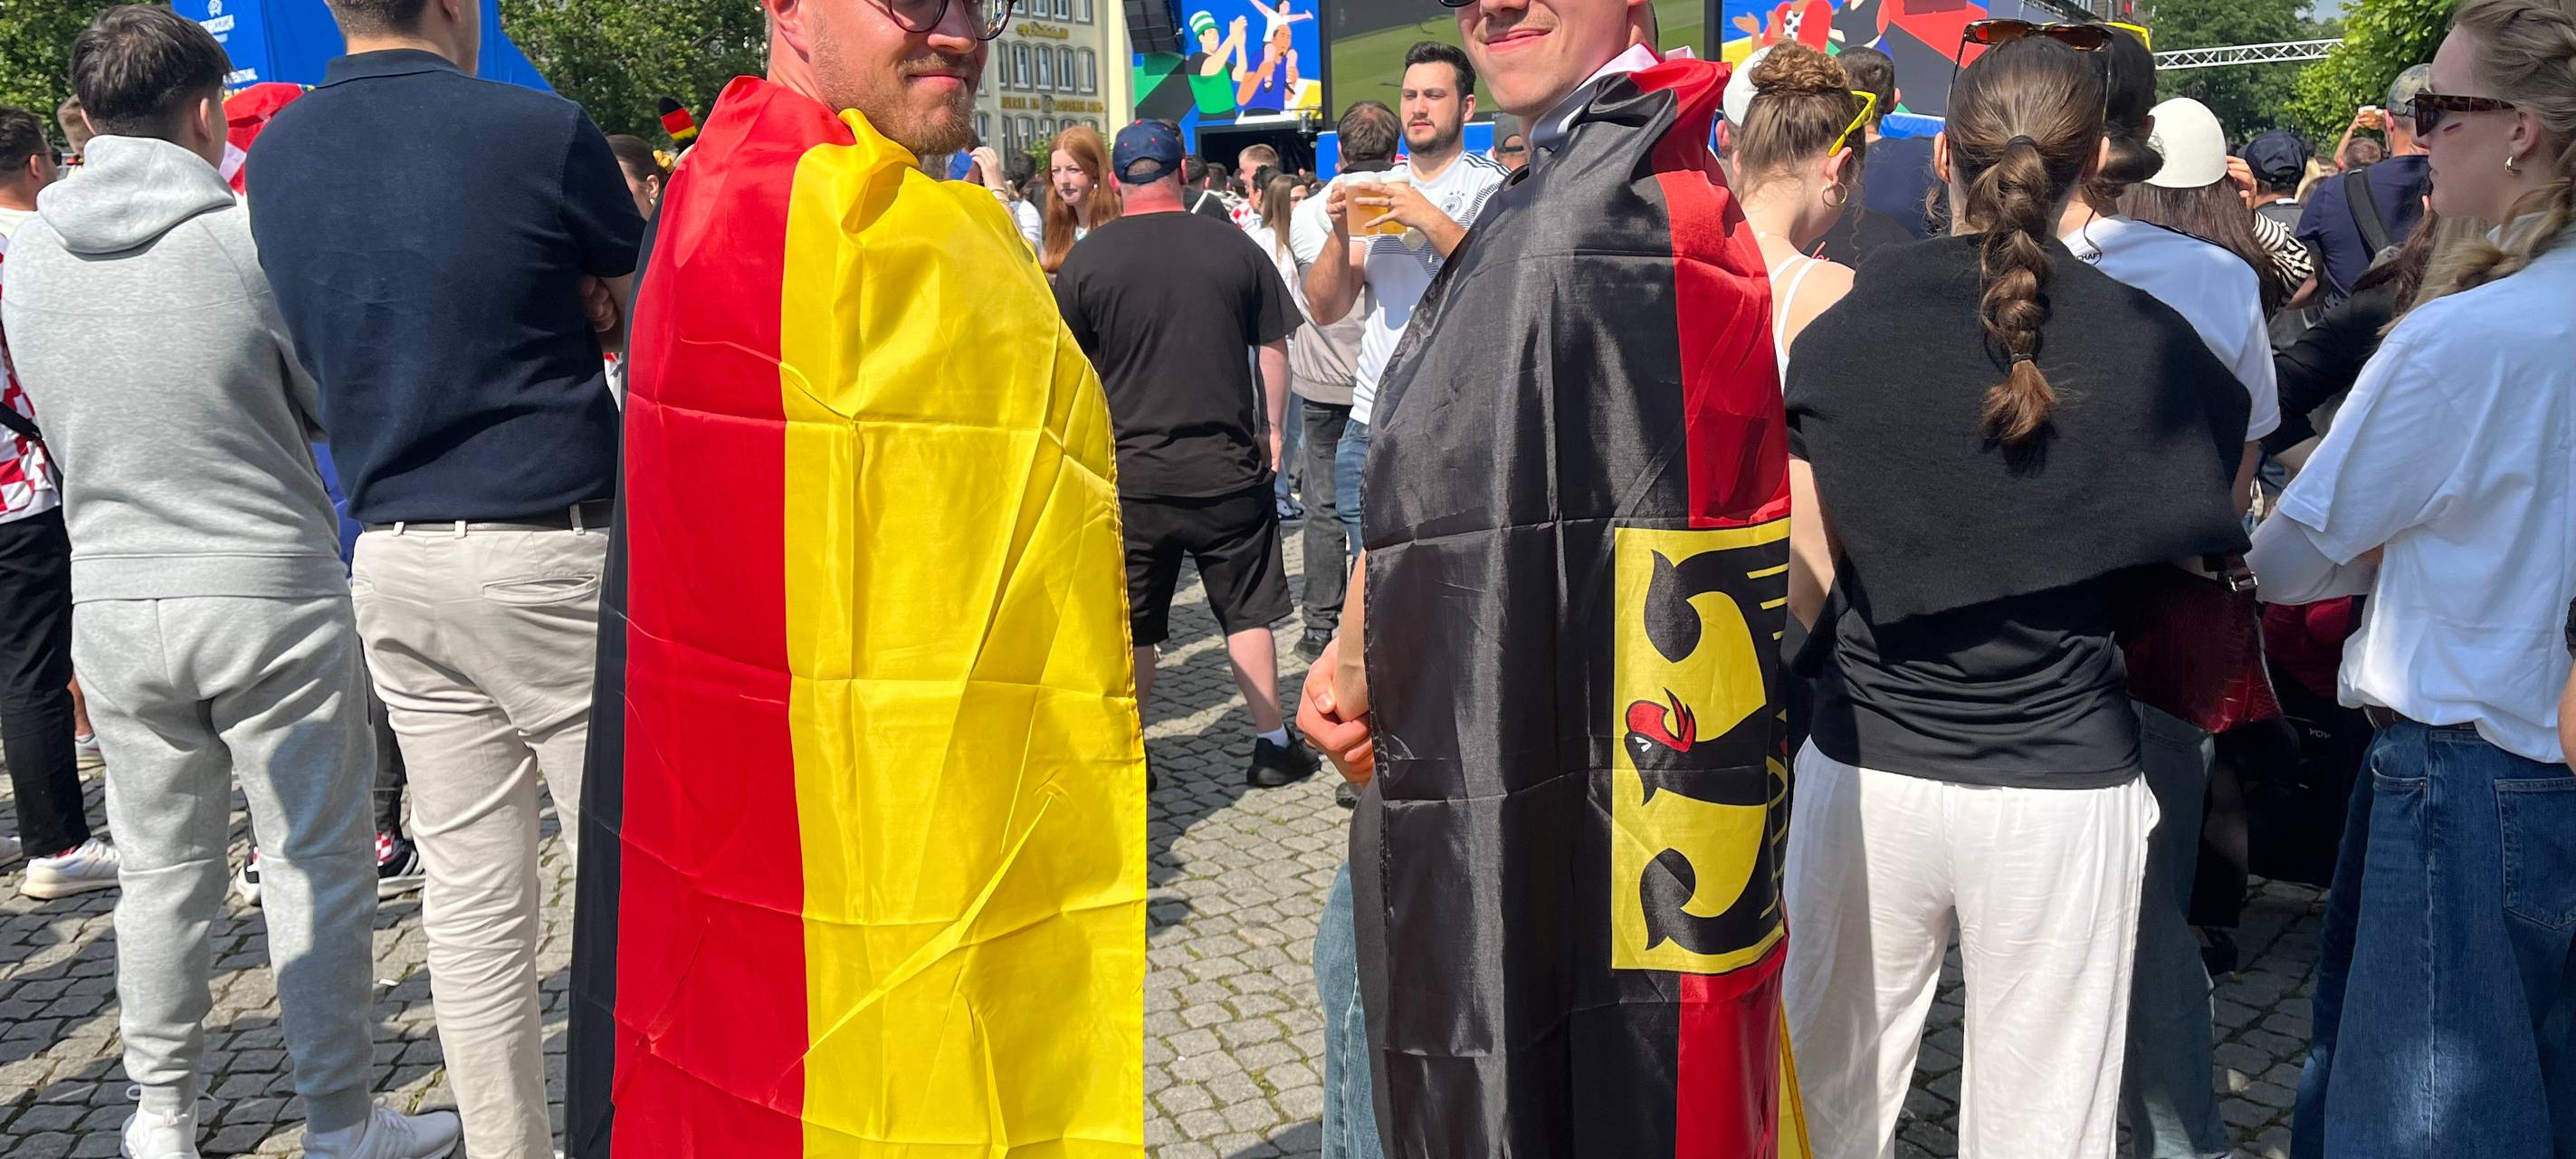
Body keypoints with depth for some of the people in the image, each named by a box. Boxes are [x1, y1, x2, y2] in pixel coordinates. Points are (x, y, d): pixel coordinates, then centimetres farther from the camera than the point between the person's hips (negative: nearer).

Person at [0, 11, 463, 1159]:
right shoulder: (251, 234, -12)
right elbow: (340, 405, -2)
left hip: (114, 598, 5)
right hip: (270, 592, -4)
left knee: (162, 868, 15)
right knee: (320, 867, 6)